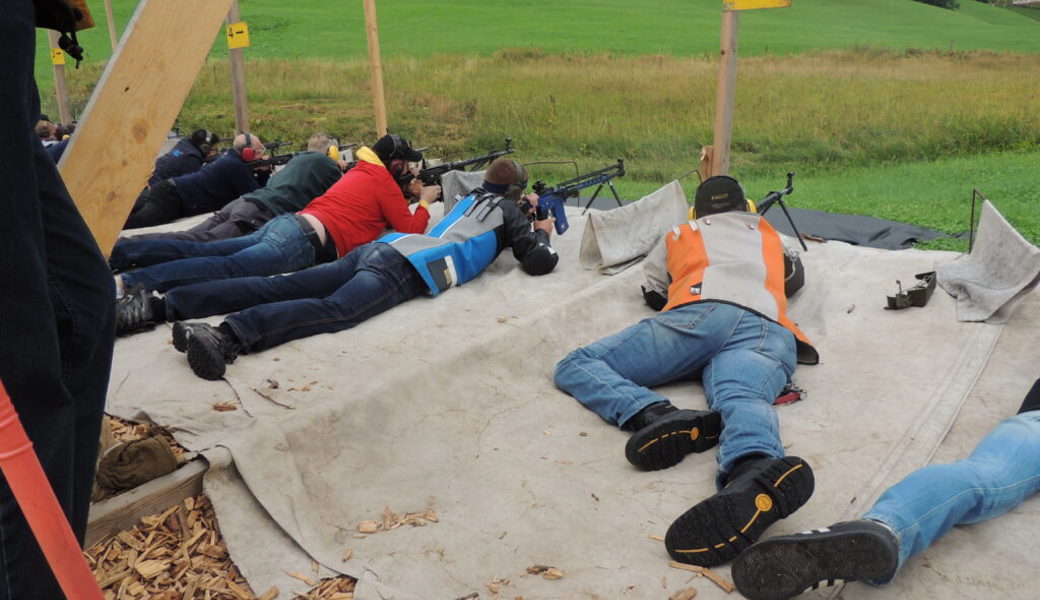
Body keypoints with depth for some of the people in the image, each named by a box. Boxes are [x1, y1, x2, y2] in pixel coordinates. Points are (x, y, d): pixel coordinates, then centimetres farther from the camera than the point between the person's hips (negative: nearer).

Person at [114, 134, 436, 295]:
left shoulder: (361, 170, 29)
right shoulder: (385, 181, 4)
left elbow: (377, 204, 45)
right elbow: (411, 231, 5)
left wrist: (406, 192, 36)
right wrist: (424, 201, 21)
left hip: (284, 223, 8)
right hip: (304, 242, -8)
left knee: (199, 250, 0)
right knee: (227, 266, -23)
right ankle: (128, 281, -38)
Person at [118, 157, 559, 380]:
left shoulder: (472, 197, 36)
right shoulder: (507, 210, 16)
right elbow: (540, 263, 10)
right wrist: (541, 233, 30)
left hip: (377, 248, 7)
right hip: (405, 269, -7)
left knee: (281, 287, -5)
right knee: (334, 310, -30)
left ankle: (161, 306, -14)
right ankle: (227, 336, -55)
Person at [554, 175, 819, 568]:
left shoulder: (680, 234, 36)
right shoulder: (768, 233, 42)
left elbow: (653, 294, 45)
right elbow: (793, 277, 60)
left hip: (700, 314, -2)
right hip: (769, 330, 3)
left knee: (575, 367, -3)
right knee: (742, 400, -29)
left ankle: (657, 415, -35)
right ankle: (758, 477, -67)